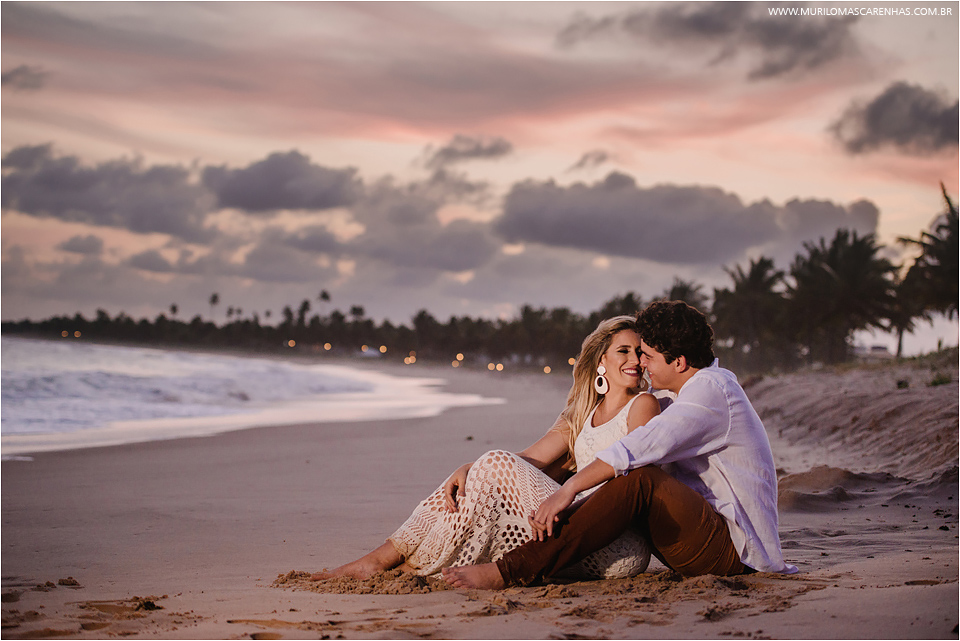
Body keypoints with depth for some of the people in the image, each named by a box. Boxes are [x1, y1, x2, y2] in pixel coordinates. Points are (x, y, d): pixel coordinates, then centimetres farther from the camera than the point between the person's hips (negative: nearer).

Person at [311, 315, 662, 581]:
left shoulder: (644, 405, 4)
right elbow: (529, 459, 9)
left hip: (622, 543, -6)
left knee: (498, 466, -17)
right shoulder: (581, 414, 22)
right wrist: (468, 471, -9)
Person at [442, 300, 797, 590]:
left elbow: (642, 447, -26)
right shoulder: (701, 388, 18)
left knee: (640, 480, -29)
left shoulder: (712, 390, -15)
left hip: (730, 549, -11)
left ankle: (513, 570, -36)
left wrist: (567, 490, -28)